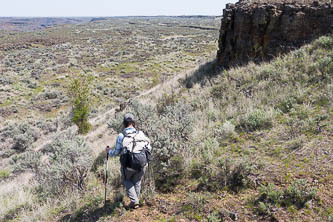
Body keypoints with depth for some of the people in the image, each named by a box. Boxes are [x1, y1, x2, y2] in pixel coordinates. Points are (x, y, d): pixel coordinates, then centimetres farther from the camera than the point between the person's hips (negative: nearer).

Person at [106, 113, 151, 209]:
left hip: (128, 165, -2)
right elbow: (148, 149, 2)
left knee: (127, 180, 25)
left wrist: (109, 151, 19)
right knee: (137, 182, 26)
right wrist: (148, 142, 24)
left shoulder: (121, 136, -10)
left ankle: (134, 201, 13)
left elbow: (116, 152, -2)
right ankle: (136, 200, 33)